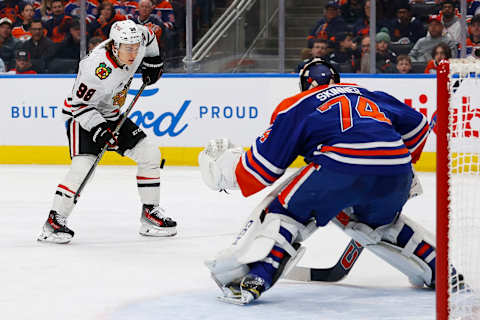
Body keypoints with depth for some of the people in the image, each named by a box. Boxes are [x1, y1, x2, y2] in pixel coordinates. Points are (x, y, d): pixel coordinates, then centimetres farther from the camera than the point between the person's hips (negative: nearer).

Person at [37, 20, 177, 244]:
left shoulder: (138, 42, -14)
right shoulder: (97, 68, -34)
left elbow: (148, 35, 12)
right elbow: (80, 104, -25)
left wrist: (153, 62, 15)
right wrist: (97, 128, -33)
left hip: (112, 116, 8)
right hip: (82, 116, -8)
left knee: (150, 155, 2)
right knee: (82, 165, -26)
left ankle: (150, 213, 13)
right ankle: (54, 221, -18)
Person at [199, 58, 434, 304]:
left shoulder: (294, 107, 19)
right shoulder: (369, 95, 32)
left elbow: (263, 168, 15)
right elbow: (416, 123, 36)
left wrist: (225, 168, 33)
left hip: (343, 166, -5)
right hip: (397, 169, 5)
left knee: (285, 209, 12)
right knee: (380, 220, 35)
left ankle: (255, 277, -6)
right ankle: (436, 270, 35)